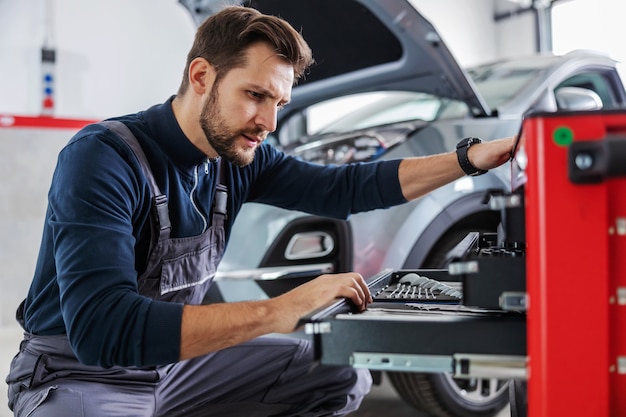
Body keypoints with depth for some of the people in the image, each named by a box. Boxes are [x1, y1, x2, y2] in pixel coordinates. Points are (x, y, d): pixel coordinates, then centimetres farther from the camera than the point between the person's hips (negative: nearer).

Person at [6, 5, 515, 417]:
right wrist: (283, 310, -41)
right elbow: (101, 329, -38)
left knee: (345, 376, 3)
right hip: (76, 375, -7)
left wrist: (475, 157, -7)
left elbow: (342, 188, 3)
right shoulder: (103, 158, -27)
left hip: (172, 362, 7)